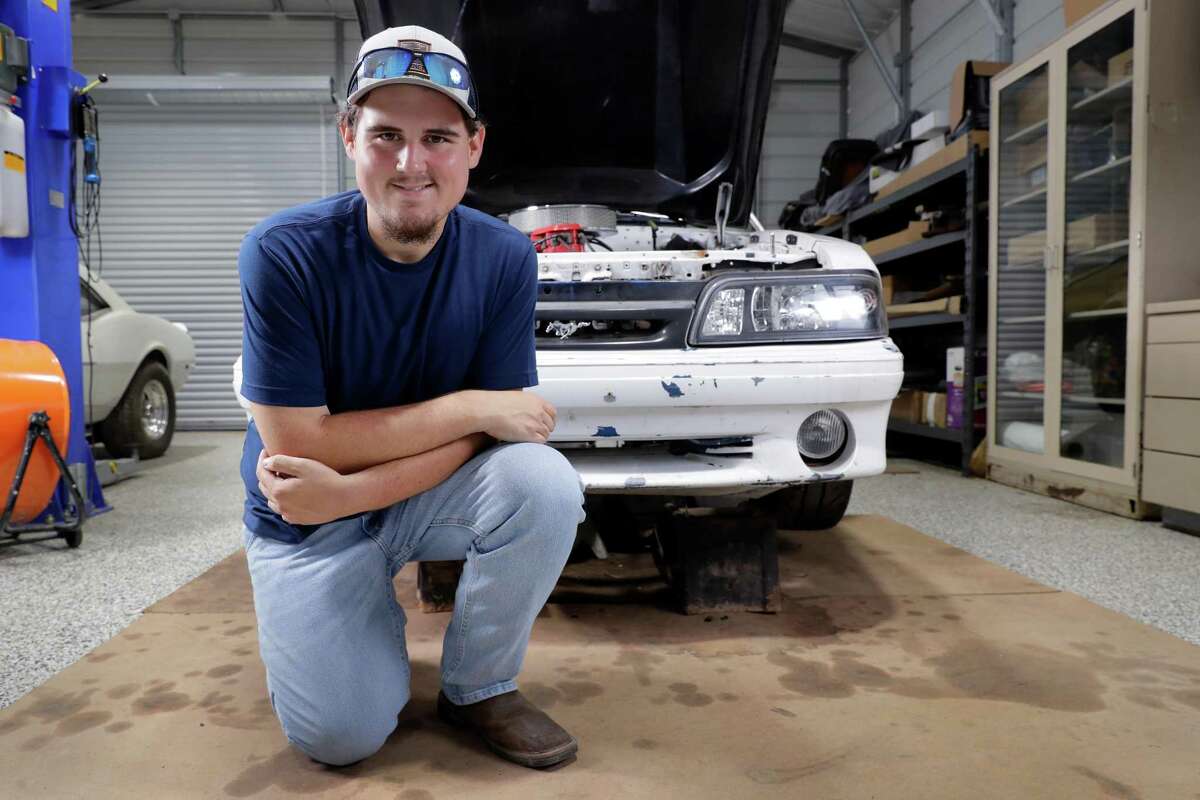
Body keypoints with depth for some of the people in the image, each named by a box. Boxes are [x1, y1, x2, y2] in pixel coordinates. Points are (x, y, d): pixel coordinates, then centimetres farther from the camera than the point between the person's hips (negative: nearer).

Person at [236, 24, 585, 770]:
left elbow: (484, 438, -13)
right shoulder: (285, 254, -20)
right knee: (344, 735, -13)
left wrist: (349, 492, -27)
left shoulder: (505, 259, -14)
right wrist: (469, 407, -25)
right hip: (307, 519, -2)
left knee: (545, 482, -28)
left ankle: (480, 688, -3)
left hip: (433, 490, 2)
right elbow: (296, 443, -21)